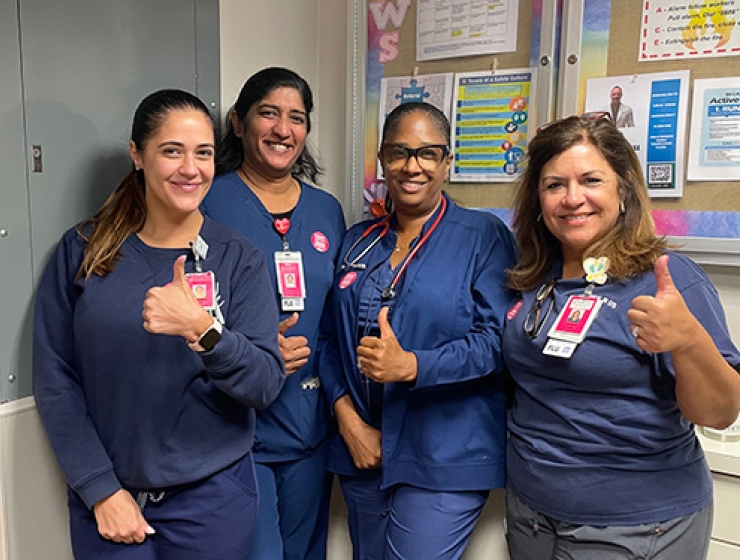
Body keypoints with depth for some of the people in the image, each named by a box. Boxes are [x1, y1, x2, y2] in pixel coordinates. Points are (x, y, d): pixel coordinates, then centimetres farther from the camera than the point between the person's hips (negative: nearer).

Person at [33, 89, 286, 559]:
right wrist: (100, 489, -7)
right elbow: (55, 378, -3)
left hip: (211, 494, 0)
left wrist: (202, 329, -30)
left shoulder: (239, 258, -7)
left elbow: (266, 385, -13)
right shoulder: (84, 250, -4)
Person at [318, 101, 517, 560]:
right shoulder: (358, 242, 8)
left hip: (447, 461, -5)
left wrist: (410, 367, -26)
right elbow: (331, 338, 7)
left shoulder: (484, 236, -6)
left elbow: (497, 341, -14)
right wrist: (348, 419, -5)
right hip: (363, 451, 5)